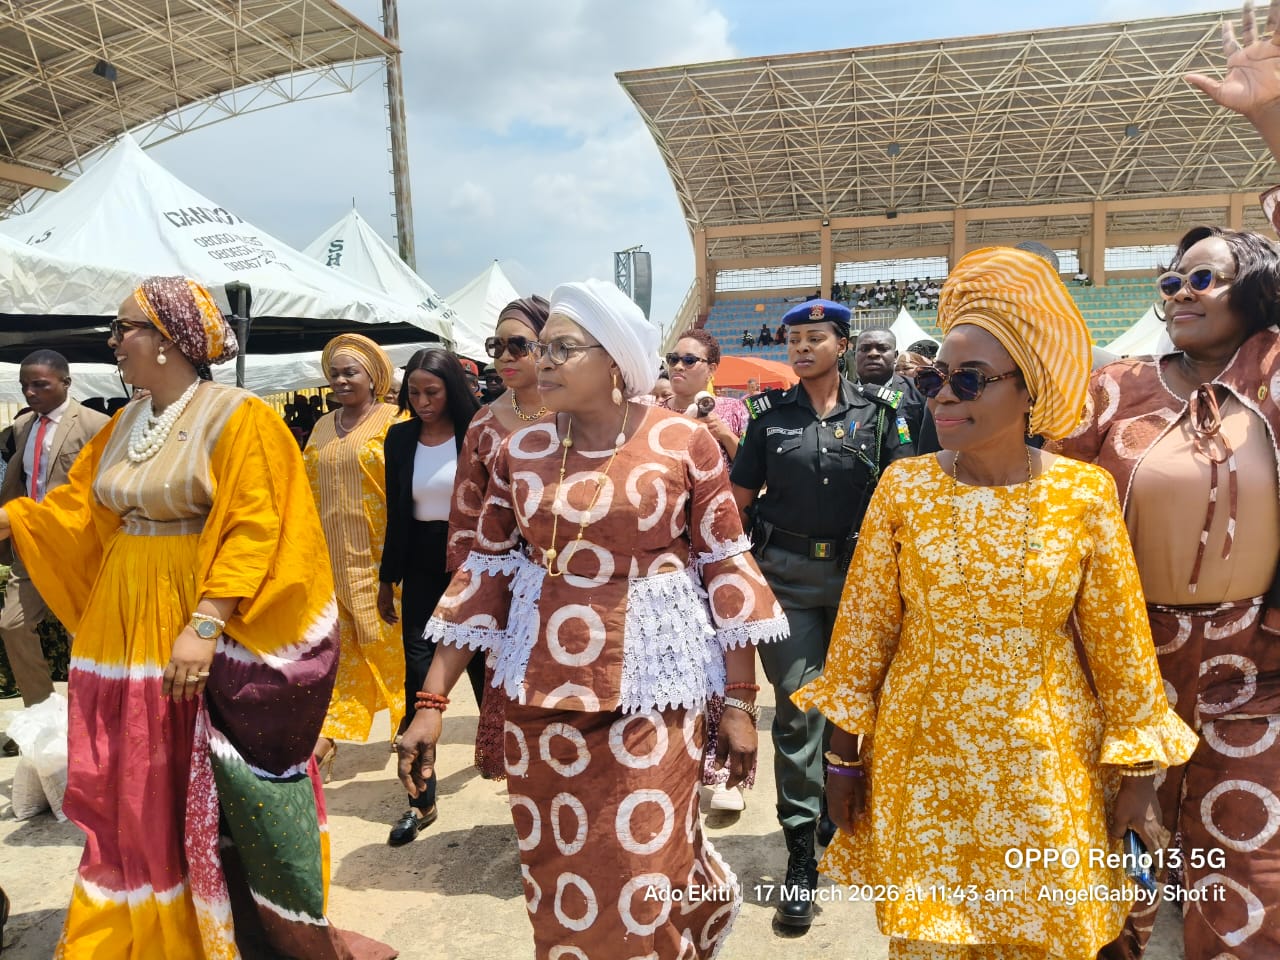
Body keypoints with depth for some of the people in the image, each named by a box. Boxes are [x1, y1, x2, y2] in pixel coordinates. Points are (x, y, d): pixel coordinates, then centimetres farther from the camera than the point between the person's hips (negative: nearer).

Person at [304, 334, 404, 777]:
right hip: (333, 556, 6)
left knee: (388, 640, 1)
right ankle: (327, 738, 11)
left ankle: (411, 729, 16)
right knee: (338, 645, 7)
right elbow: (310, 488, 18)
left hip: (377, 556, -5)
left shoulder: (394, 421, -4)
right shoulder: (323, 428, 14)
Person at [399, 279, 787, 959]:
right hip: (543, 685, 3)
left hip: (648, 683, -3)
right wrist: (431, 702, 1)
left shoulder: (684, 442, -6)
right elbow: (486, 572, 4)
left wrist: (739, 700, -2)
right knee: (558, 878, 15)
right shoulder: (520, 452, 1)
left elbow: (726, 569, -2)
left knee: (639, 881, 4)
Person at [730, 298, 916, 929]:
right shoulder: (771, 414, 3)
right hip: (787, 574, -1)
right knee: (798, 708, -1)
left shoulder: (874, 411, 2)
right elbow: (739, 496, 5)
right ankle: (801, 856, 8)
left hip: (857, 571, 1)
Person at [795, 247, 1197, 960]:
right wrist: (845, 754, 1)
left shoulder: (1086, 493, -8)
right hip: (923, 761, 0)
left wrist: (1138, 774, 1)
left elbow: (1122, 641, -2)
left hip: (1045, 767, 0)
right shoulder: (905, 487, -7)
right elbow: (862, 627, -2)